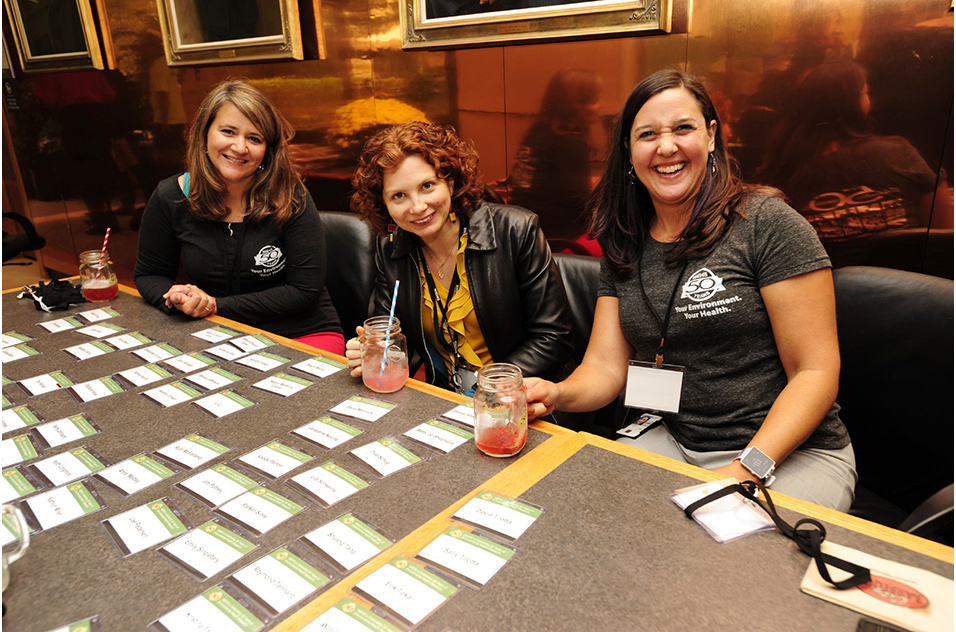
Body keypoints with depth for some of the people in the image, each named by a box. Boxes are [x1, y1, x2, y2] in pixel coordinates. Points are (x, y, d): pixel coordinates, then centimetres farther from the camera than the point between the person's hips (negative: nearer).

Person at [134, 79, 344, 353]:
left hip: (305, 337, -3)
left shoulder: (290, 198, -11)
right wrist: (175, 299, -13)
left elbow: (304, 290, -13)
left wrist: (216, 306, -15)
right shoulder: (169, 198, -1)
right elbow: (148, 274, 12)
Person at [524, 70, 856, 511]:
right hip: (672, 441, 5)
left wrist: (748, 468, -23)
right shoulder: (623, 246, 6)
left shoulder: (767, 223, -10)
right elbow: (605, 365, 2)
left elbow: (816, 371, -12)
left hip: (792, 452, -4)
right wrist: (556, 394, -20)